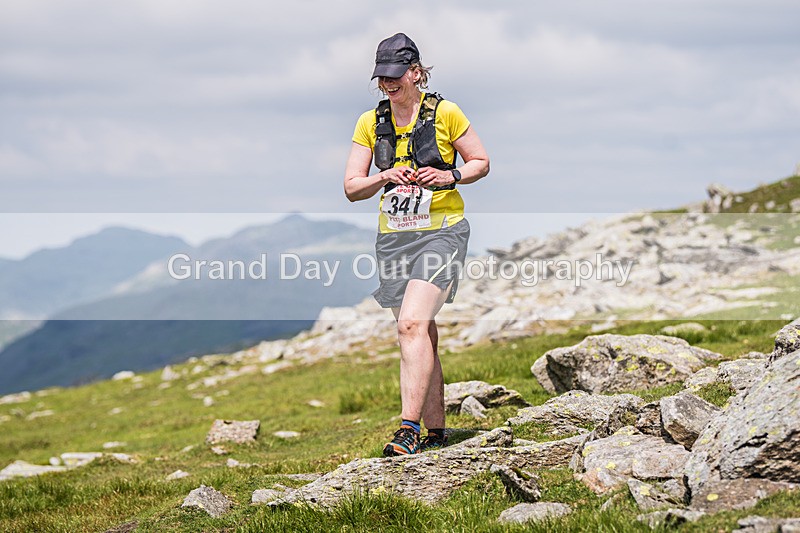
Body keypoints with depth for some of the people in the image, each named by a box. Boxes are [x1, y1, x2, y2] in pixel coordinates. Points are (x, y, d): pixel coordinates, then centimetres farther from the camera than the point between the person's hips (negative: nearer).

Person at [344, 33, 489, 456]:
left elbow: (481, 162, 5)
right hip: (393, 237, 5)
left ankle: (409, 428, -26)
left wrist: (450, 176, -14)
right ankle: (436, 430, 18)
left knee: (412, 324, -22)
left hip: (442, 232, -5)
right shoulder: (370, 123, 5)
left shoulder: (445, 113, -4)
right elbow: (351, 188, 4)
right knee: (422, 338, 10)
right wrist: (385, 177, -15)